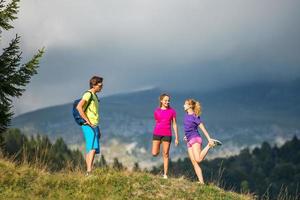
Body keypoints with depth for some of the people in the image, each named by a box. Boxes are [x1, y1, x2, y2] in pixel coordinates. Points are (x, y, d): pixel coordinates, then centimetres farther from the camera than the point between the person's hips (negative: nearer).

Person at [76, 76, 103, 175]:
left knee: (90, 150, 8)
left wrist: (98, 129, 23)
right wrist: (87, 121, -21)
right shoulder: (88, 94, -9)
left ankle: (88, 172, 9)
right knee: (93, 148, -19)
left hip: (94, 126, 10)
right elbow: (79, 107, -23)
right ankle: (89, 171, -27)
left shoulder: (94, 96, 21)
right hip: (89, 126, -10)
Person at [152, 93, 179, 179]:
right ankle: (158, 148, 30)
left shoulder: (172, 111, 2)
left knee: (166, 155, -1)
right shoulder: (156, 112, 5)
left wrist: (177, 138, 0)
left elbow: (174, 124, 3)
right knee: (154, 154, -6)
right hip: (157, 134, 1)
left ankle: (165, 174, 7)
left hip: (167, 135, -1)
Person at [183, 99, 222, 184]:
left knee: (198, 159, -24)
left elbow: (203, 128, -11)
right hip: (189, 141, 8)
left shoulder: (195, 117, -10)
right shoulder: (186, 115, 13)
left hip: (195, 139, -8)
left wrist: (209, 139, -15)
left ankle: (210, 145, -5)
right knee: (194, 163, -2)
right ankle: (201, 182, -5)